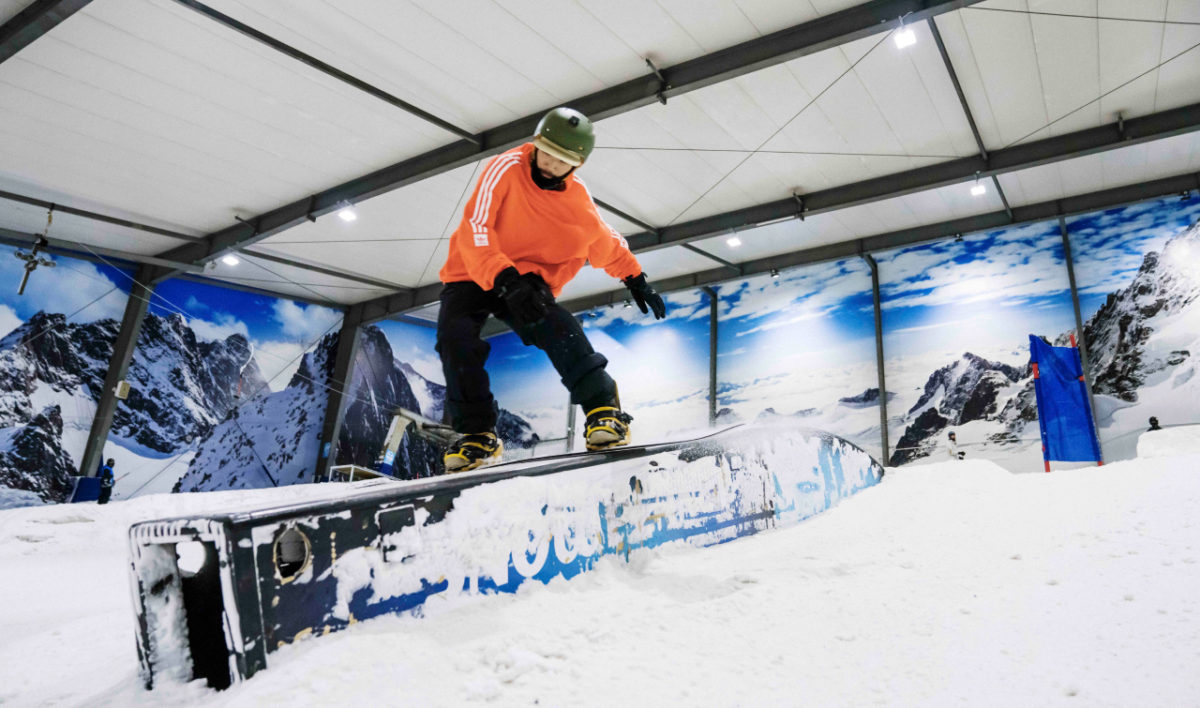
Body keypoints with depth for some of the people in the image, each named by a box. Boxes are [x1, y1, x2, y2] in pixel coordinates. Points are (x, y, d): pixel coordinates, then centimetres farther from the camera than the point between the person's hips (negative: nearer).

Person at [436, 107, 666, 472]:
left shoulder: (579, 204, -4)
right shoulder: (506, 168, -17)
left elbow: (609, 245, 16)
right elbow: (474, 229, -26)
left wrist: (636, 280, 16)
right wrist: (506, 279, -37)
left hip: (526, 278, 1)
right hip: (473, 274, -1)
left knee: (556, 326, -29)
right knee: (455, 337, -24)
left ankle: (603, 410, -26)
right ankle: (478, 434, -10)